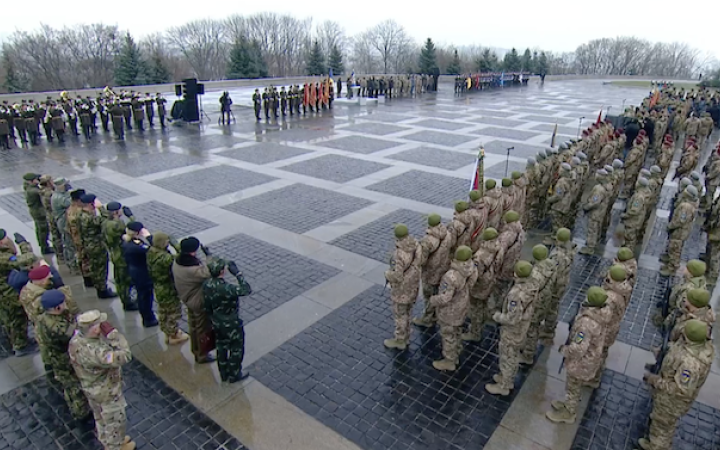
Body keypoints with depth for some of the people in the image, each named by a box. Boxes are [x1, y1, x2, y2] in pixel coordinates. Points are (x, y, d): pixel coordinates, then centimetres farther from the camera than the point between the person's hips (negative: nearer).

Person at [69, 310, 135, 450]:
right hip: (106, 392, -8)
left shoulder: (77, 339, -14)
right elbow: (124, 357, -40)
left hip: (91, 388, 9)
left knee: (101, 417, 32)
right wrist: (112, 333, -41)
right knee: (115, 420, 19)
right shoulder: (94, 352, -43)